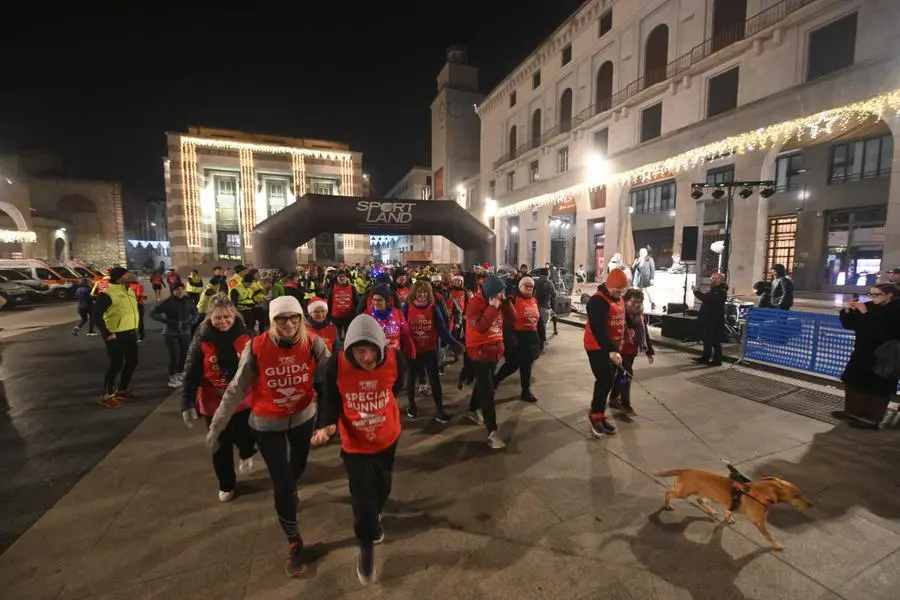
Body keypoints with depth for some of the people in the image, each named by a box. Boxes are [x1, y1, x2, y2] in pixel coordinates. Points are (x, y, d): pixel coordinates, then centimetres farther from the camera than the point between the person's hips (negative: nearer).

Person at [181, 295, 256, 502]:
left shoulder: (244, 336, -10)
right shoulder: (202, 340, -12)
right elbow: (191, 375, -8)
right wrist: (187, 404, -12)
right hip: (214, 403, 0)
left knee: (245, 437, 6)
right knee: (221, 446, 14)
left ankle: (246, 453, 46)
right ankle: (226, 485, 38)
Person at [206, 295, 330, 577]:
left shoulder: (313, 343, -21)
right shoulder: (257, 348, -23)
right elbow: (237, 389, -12)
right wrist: (215, 427, -6)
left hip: (303, 416, 2)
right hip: (267, 423, -2)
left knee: (299, 465, 26)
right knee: (281, 483, 3)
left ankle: (290, 487, 65)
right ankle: (294, 543, 27)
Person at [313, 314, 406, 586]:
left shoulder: (395, 359, -24)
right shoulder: (336, 365, -27)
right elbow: (331, 399, -10)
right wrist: (328, 425, -26)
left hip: (387, 438, 2)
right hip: (355, 444, -2)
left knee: (382, 487, 25)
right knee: (363, 500, -1)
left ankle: (375, 516, 62)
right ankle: (366, 548, 32)